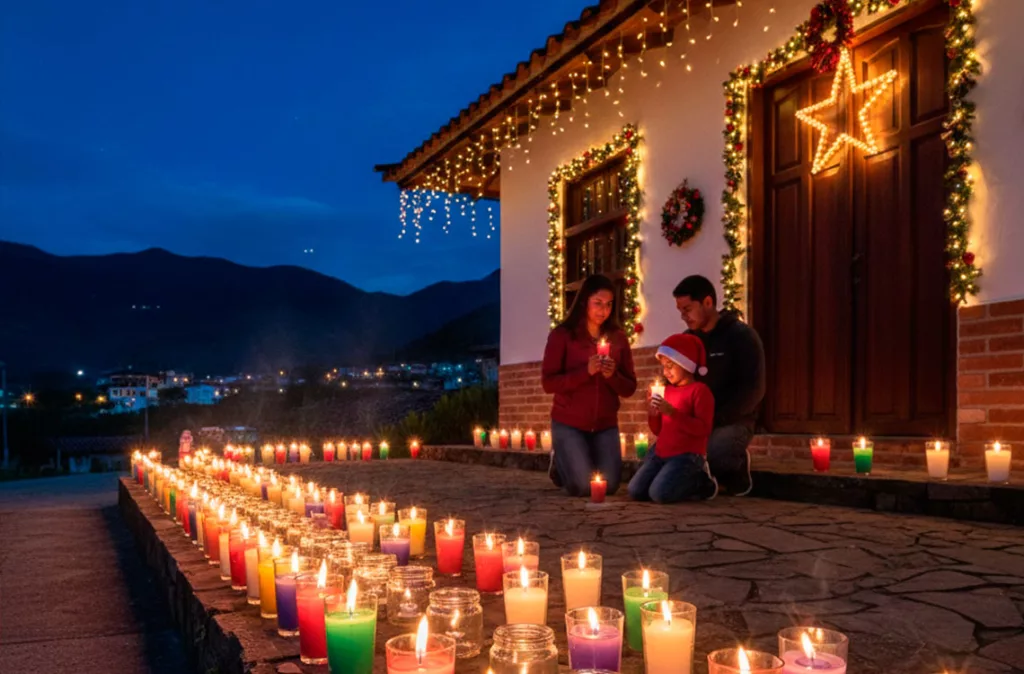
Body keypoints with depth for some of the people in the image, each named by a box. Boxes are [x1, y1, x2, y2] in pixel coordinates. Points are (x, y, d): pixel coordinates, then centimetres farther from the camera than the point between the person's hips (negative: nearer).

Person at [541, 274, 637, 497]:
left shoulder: (618, 338, 3)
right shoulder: (562, 335, -8)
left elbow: (630, 388, 2)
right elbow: (548, 383, -14)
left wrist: (613, 375, -19)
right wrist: (585, 371, -24)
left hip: (605, 425, 4)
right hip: (569, 423, -3)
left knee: (609, 486, -4)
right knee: (582, 487, -11)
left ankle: (576, 463, 29)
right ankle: (560, 463, 23)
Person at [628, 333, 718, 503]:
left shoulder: (700, 390, -9)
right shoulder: (666, 390, 12)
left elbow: (704, 429, -20)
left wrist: (672, 412, -24)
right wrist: (652, 414, -4)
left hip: (687, 455, -7)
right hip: (661, 453, 8)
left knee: (659, 493, -25)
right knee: (635, 491, -5)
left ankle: (701, 483, 2)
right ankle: (686, 480, 13)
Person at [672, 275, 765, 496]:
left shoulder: (742, 336, -6)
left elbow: (752, 390, -13)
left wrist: (714, 419, -20)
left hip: (732, 422, -5)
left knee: (704, 455, -34)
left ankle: (736, 469, 1)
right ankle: (711, 477, 7)